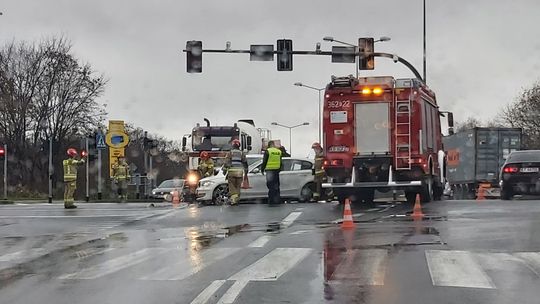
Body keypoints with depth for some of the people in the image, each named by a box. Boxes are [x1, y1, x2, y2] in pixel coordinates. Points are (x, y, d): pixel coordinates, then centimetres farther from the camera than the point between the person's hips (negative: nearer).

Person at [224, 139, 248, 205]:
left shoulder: (230, 153, 2)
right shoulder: (242, 153, 9)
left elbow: (226, 162, -3)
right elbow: (245, 163, 10)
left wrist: (225, 170, 1)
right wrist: (246, 171, 18)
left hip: (232, 171, -2)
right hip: (240, 171, 2)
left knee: (232, 187, 1)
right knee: (238, 186, 9)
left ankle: (233, 199, -11)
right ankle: (237, 199, 8)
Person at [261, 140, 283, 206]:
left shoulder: (267, 151, -7)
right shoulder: (279, 152, 10)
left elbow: (264, 162, -6)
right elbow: (281, 162, 15)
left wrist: (262, 169, 5)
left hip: (270, 170, -5)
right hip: (277, 170, 5)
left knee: (271, 186, -4)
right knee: (276, 186, 12)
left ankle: (271, 201, -7)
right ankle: (277, 201, 14)